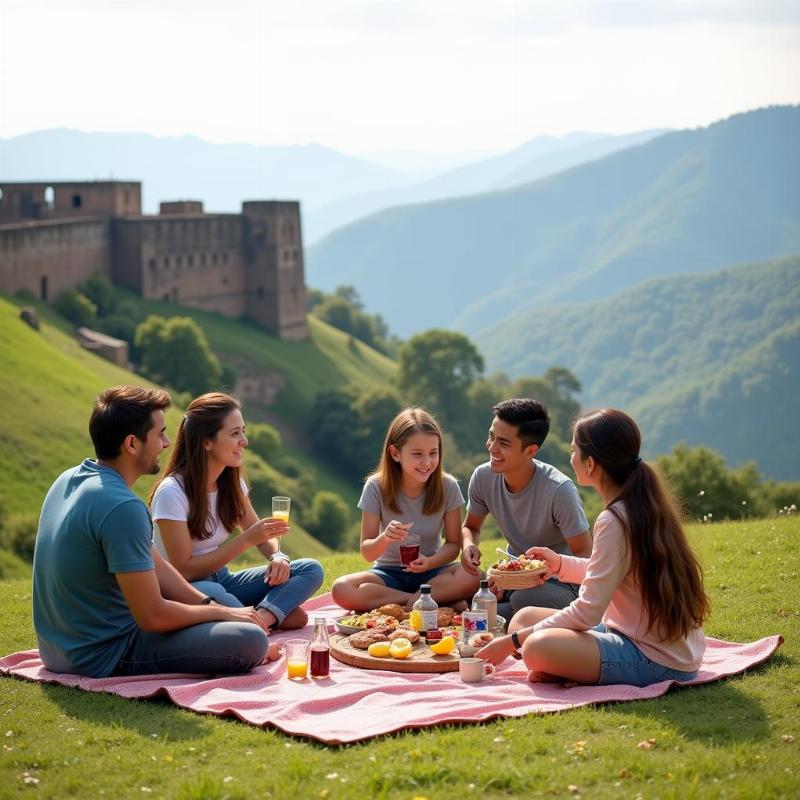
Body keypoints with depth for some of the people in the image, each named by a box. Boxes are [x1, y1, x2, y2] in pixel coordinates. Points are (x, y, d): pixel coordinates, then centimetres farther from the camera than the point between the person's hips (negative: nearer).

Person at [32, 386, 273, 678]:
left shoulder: (71, 479, 6)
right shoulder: (122, 508, -25)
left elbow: (154, 566, 12)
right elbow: (153, 616, -23)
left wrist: (212, 605, 6)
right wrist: (221, 613, -7)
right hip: (103, 657, -10)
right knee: (252, 641, -19)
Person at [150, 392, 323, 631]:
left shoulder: (232, 482, 3)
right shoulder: (172, 493, -18)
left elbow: (259, 532, 13)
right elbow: (184, 570, -19)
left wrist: (277, 556, -12)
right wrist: (247, 540, -23)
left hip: (221, 580, 8)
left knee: (311, 569, -10)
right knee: (211, 593, -44)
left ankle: (262, 618, -33)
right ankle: (276, 616, -21)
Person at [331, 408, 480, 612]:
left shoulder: (447, 487, -9)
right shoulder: (376, 487, -11)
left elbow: (453, 544, -3)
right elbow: (367, 553, -9)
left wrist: (430, 562, -25)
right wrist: (384, 539, -32)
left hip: (430, 571, -1)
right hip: (388, 573, 1)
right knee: (342, 590, -31)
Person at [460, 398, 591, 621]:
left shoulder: (559, 490, -25)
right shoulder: (483, 477, -9)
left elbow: (585, 555, -19)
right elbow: (471, 526, 10)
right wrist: (468, 545, -15)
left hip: (560, 582, -5)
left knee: (524, 600, -37)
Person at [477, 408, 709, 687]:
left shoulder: (615, 521, -20)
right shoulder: (644, 505, 8)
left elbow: (586, 612, -20)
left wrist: (513, 642, -13)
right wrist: (561, 563, 17)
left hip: (658, 661, -10)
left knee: (537, 647, -31)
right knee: (524, 617, 8)